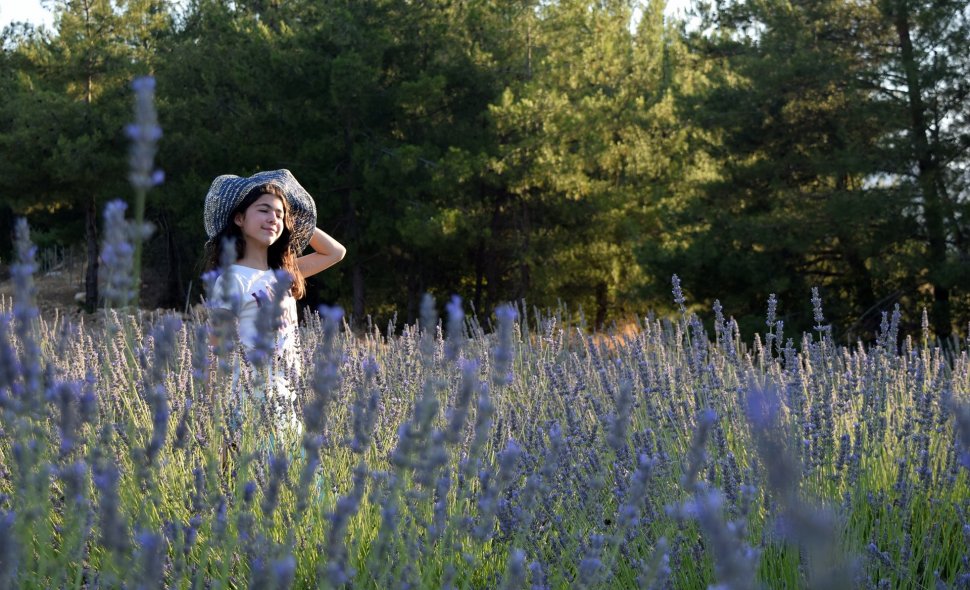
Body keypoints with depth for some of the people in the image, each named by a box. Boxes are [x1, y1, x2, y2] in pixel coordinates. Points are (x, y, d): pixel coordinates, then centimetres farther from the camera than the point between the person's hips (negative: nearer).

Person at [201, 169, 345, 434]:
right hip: (250, 404, -7)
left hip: (286, 403, 7)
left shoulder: (283, 274, 11)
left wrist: (296, 221, 14)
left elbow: (336, 252, 21)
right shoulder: (231, 280, -9)